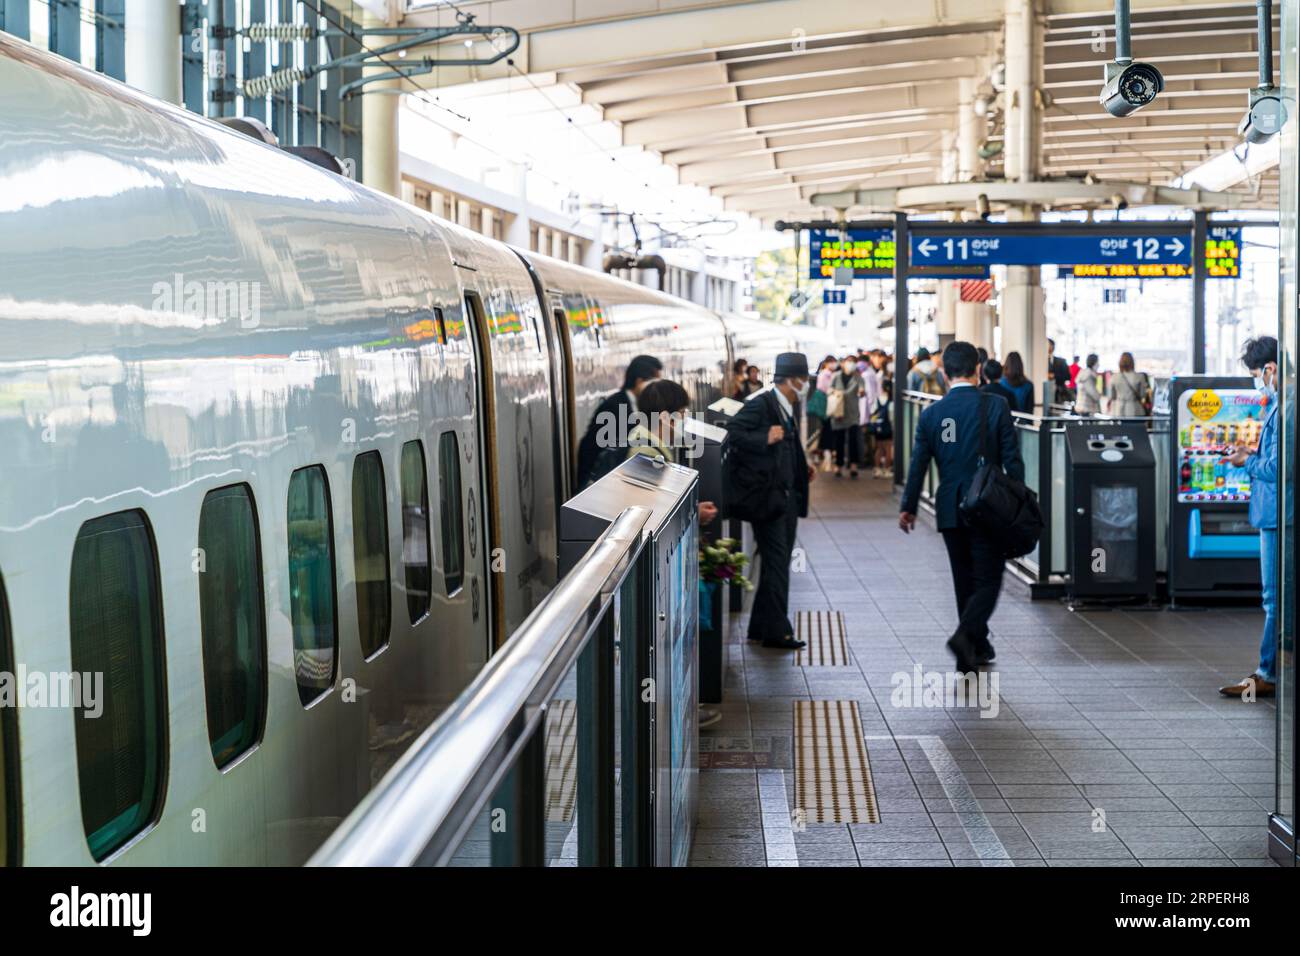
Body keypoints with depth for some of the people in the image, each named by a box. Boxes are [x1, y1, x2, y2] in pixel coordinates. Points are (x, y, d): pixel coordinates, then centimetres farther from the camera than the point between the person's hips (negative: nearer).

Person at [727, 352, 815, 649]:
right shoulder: (761, 404, -13)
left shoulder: (790, 407, 14)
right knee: (776, 563, -6)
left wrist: (803, 467, 12)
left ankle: (762, 626, 22)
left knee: (778, 563, 13)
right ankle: (776, 631, -1)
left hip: (788, 496, 9)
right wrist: (765, 438, -26)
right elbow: (732, 433, -20)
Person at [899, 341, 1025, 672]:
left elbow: (918, 465, 4)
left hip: (950, 510, 3)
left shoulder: (932, 413, 0)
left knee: (964, 580, 15)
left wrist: (908, 507, 14)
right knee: (988, 580, 1)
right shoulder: (995, 406, -8)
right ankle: (966, 634, -21)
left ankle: (977, 648, 23)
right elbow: (1012, 460, -7)